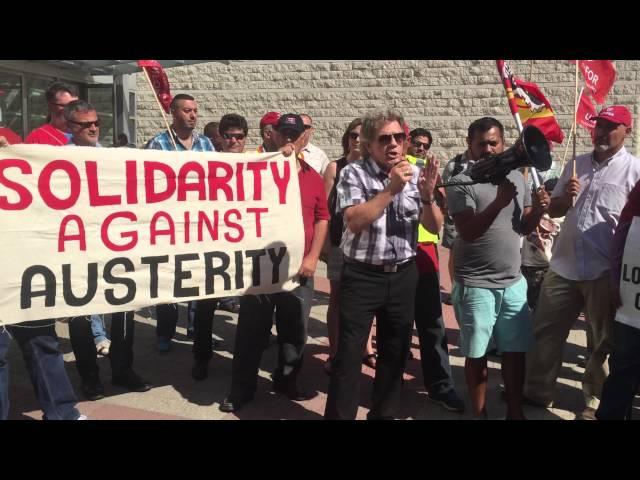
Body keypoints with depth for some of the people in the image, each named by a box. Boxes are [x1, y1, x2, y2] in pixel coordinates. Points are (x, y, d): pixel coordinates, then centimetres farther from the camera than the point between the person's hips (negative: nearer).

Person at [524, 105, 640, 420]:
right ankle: (537, 391, 26)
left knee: (604, 340, 12)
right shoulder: (576, 164, 10)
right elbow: (553, 210, 13)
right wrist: (565, 197, -9)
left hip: (605, 271, -4)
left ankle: (595, 398, 29)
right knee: (544, 331, 10)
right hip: (563, 265, 4)